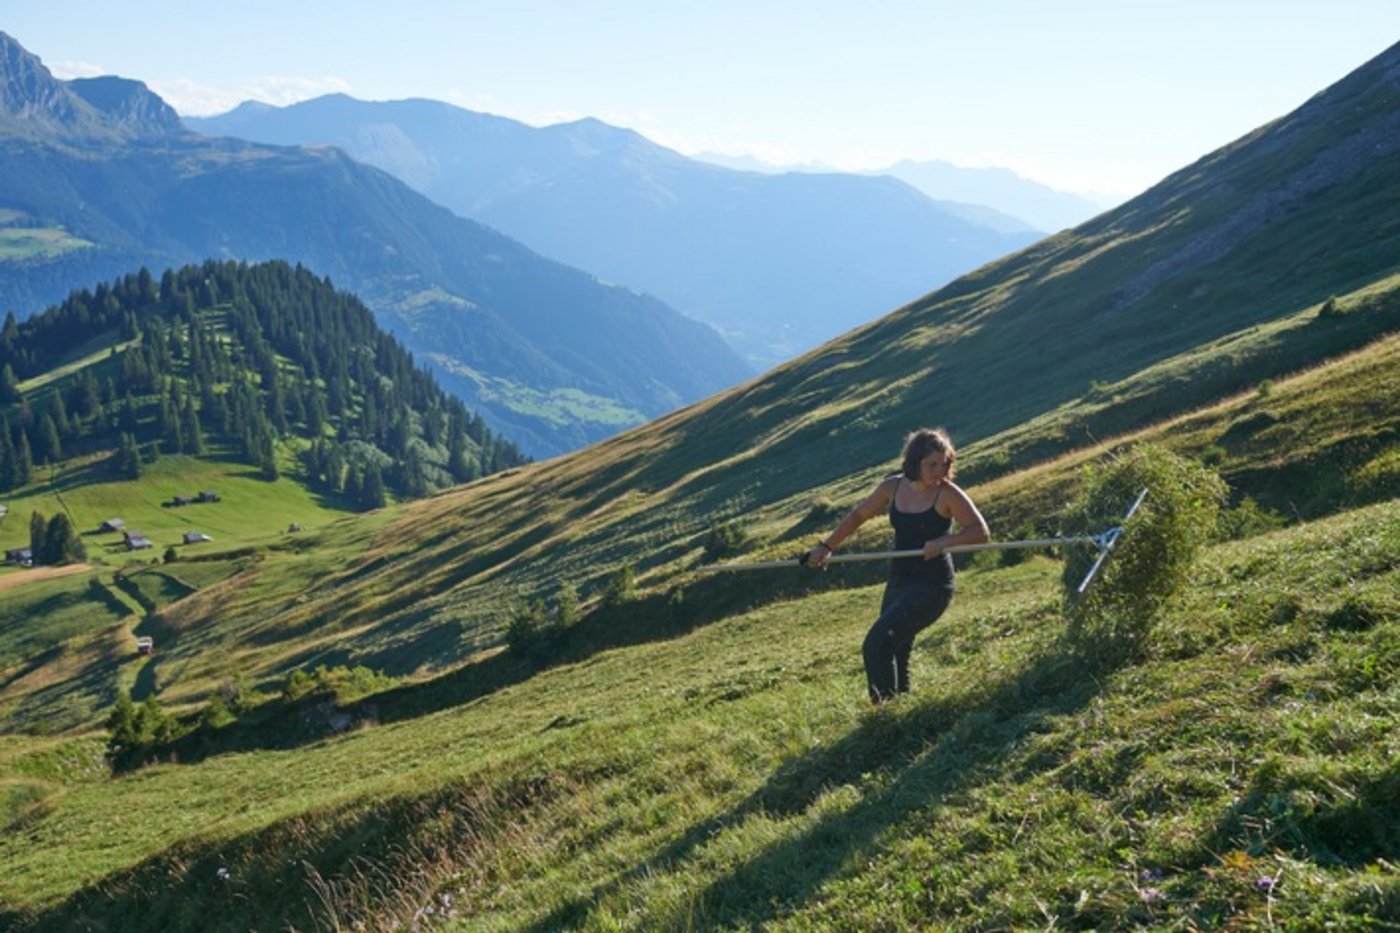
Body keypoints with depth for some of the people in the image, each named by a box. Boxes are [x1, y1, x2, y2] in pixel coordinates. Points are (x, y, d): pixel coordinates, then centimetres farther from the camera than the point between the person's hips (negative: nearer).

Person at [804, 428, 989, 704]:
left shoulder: (948, 494, -13)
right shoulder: (894, 487, 2)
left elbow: (980, 531, -17)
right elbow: (859, 515, 16)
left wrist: (942, 542, -30)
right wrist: (827, 546, 17)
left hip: (932, 585, -6)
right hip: (899, 582, 6)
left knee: (878, 642, -19)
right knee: (895, 652, 12)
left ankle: (885, 704, -7)